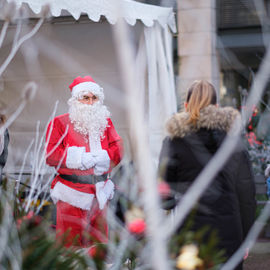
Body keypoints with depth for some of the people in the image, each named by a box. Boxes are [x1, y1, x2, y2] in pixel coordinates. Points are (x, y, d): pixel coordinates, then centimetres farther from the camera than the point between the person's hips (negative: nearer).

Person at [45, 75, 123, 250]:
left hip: (99, 193, 4)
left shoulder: (105, 122, 15)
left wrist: (102, 157, -11)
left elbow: (118, 150, 8)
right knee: (70, 244, -3)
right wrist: (79, 158, -13)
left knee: (99, 244, 9)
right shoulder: (60, 123, 1)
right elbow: (51, 155, -8)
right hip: (72, 193, -4)